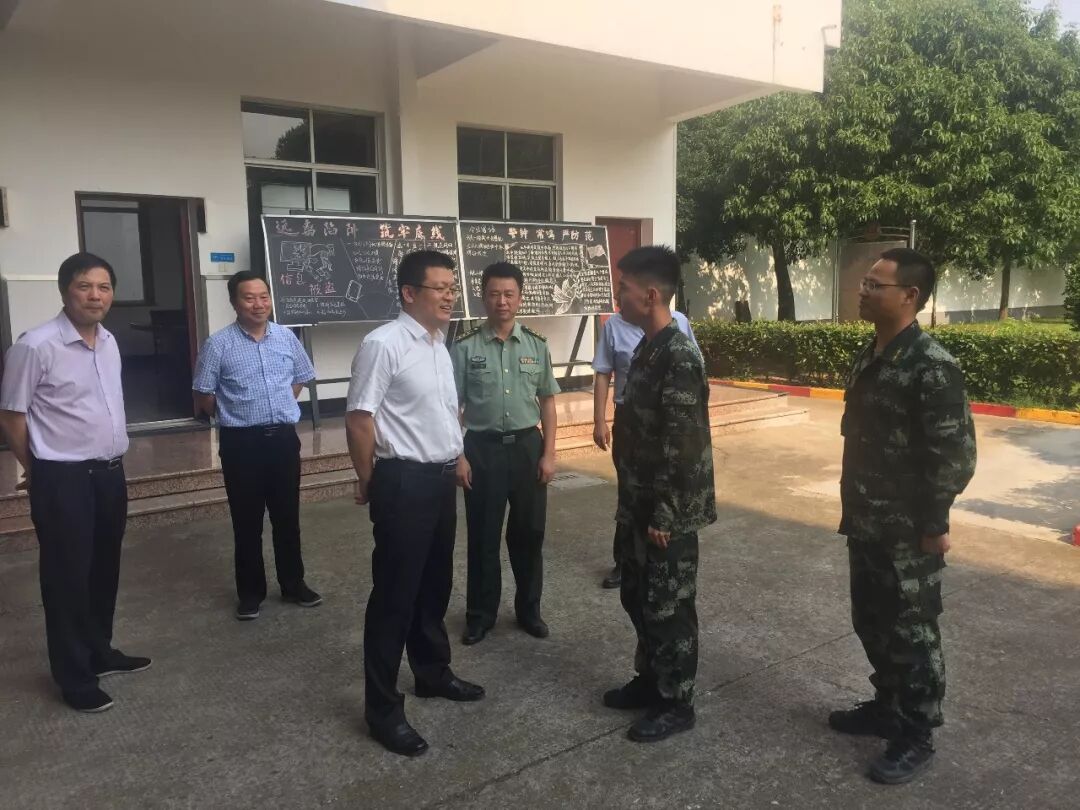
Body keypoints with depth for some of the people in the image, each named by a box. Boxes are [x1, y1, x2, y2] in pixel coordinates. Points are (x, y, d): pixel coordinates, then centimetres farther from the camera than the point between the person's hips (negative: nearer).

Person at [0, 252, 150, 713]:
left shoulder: (109, 342, 6)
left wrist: (112, 459, 17)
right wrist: (39, 471, 3)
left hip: (110, 472, 7)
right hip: (63, 479, -7)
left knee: (104, 570, 18)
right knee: (67, 576, 5)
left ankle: (100, 653, 35)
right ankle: (74, 676, 18)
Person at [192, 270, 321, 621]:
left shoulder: (286, 337, 4)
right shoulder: (218, 344, -8)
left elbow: (301, 379, 19)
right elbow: (204, 398, -2)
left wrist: (279, 408, 10)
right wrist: (236, 416, 7)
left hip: (283, 437, 3)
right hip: (241, 442, -3)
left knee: (287, 517, 13)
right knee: (247, 522, 8)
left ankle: (294, 584, 28)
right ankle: (250, 592, 23)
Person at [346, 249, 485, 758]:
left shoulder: (440, 345, 11)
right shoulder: (384, 344, -17)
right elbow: (359, 419, -16)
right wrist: (369, 482, -6)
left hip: (442, 479, 9)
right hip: (404, 483, -9)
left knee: (435, 586, 21)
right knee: (394, 595, 1)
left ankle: (432, 672, 40)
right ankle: (382, 707, 14)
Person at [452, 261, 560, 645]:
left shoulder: (536, 345, 2)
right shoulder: (466, 348, -5)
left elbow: (547, 402, 6)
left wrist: (549, 453, 0)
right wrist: (458, 456, -8)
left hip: (527, 445, 2)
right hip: (483, 448, -2)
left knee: (529, 531, 12)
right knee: (483, 534, 9)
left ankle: (529, 608, 31)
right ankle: (480, 613, 27)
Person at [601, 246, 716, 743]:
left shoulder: (680, 357, -22)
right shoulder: (647, 347, 8)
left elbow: (681, 447, -23)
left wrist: (663, 516, -19)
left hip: (667, 511, -9)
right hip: (638, 503, 9)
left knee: (668, 607, 6)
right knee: (636, 597, 20)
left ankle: (676, 704, 23)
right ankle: (650, 680, 38)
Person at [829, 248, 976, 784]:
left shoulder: (932, 367, -20)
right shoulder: (870, 358, 7)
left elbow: (955, 455, -20)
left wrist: (933, 526, -16)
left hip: (908, 533, -8)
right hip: (866, 525, 8)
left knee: (911, 635, 7)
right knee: (871, 625, 20)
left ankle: (915, 737, 24)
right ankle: (886, 707, 40)